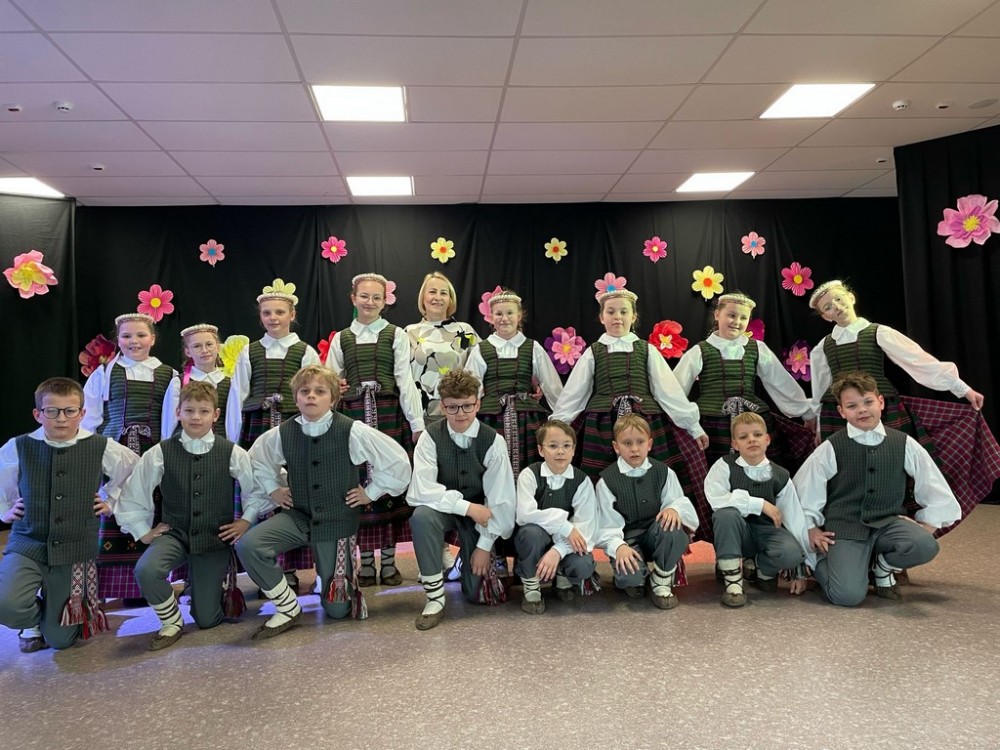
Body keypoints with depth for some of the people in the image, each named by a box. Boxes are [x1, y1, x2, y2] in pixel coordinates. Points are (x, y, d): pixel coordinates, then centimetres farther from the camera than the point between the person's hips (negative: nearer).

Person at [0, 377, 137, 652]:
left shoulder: (101, 448, -5)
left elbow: (134, 467, 15)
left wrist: (111, 500, 11)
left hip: (76, 549, 0)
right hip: (28, 544, 0)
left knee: (60, 639, 5)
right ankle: (33, 621, 9)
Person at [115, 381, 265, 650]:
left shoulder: (232, 453, -7)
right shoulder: (160, 453, -7)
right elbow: (132, 495, 4)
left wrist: (245, 521, 1)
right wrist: (143, 532, 3)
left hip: (215, 537, 0)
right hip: (174, 533, 1)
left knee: (207, 618, 3)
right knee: (145, 570, -33)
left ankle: (216, 582, 40)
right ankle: (171, 622, -3)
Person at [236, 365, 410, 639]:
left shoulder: (353, 432, -15)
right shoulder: (281, 434, -5)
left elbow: (397, 461, -9)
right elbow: (257, 459, 18)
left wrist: (371, 492, -5)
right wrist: (273, 489, 9)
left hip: (338, 521, -2)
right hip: (297, 516, 3)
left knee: (337, 609, 3)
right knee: (247, 545, -26)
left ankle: (345, 582, 41)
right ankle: (288, 607, -4)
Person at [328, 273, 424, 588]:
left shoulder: (396, 335, 4)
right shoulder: (341, 339, 11)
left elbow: (405, 380, -2)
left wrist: (417, 422, -7)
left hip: (389, 414, -1)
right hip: (353, 416, 2)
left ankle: (388, 561, 13)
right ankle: (366, 562, 15)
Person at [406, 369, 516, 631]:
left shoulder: (493, 441, -18)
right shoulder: (431, 436, -17)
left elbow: (501, 499, -15)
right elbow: (421, 490, -25)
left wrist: (484, 545, -15)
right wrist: (467, 506, -30)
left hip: (479, 515, 0)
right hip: (443, 509, 0)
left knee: (479, 594, -4)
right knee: (421, 515, -36)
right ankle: (435, 597, -18)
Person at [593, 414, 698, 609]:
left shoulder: (664, 473, 2)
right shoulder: (607, 480, -5)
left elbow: (679, 501, -2)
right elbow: (608, 524, -8)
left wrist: (674, 508, -27)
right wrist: (619, 546, -27)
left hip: (657, 534, 2)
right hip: (627, 539, -2)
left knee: (671, 526, -34)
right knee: (630, 575, -34)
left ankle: (661, 583, -8)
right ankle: (634, 580, 8)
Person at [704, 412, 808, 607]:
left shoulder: (781, 476, -1)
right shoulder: (724, 466, -8)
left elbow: (795, 520, 2)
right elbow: (715, 499, -26)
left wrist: (800, 572, 0)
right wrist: (759, 504, -23)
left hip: (767, 532, 2)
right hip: (735, 535, -2)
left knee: (791, 553, -31)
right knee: (726, 514, -35)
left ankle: (760, 568, 6)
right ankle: (733, 582, -20)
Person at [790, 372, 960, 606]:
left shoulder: (904, 444, 2)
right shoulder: (830, 449, -5)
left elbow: (936, 490, 10)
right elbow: (801, 490, 2)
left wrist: (925, 528, 3)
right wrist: (811, 531, 2)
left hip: (889, 524, 3)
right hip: (845, 527, -3)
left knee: (925, 546, -29)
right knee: (848, 595, -21)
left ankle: (882, 566, 5)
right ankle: (822, 561, 14)